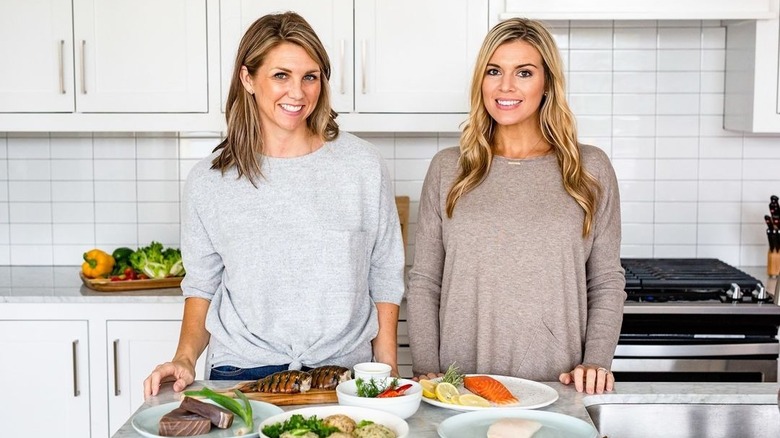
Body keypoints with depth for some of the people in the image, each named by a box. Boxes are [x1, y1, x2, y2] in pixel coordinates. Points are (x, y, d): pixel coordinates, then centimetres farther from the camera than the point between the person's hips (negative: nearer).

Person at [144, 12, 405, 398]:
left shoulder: (362, 164, 0)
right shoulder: (209, 180, 1)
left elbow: (385, 279, 4)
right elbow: (201, 285, 9)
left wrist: (386, 373, 2)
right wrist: (185, 358, -6)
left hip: (344, 371, 0)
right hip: (241, 374, 0)